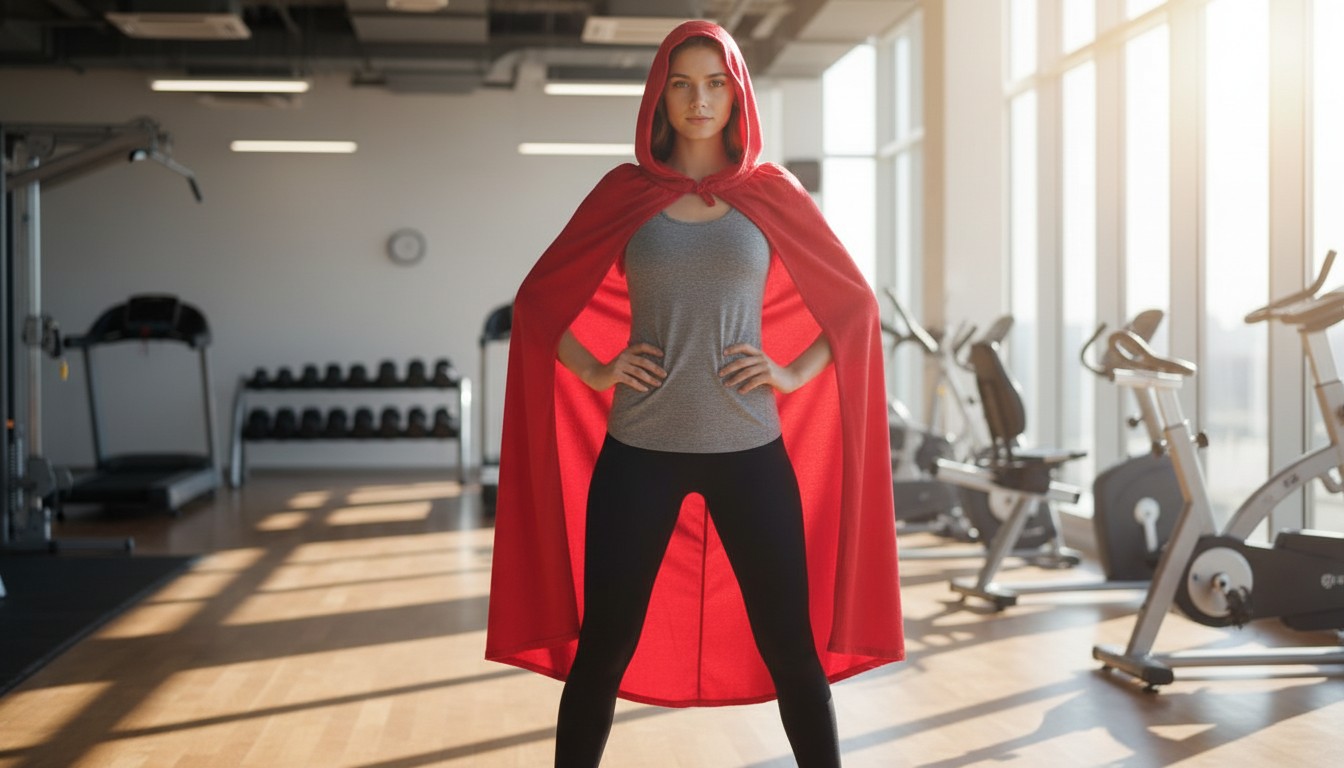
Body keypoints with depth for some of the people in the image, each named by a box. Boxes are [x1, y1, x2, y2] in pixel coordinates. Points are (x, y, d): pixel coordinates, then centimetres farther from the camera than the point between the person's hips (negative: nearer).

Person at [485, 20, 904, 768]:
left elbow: (854, 303, 11)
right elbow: (541, 297, 11)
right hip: (638, 453, 0)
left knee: (792, 647, 4)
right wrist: (595, 372, -1)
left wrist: (793, 375, -1)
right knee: (602, 648, 5)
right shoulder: (626, 192, 3)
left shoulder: (771, 193, 3)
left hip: (750, 451, 0)